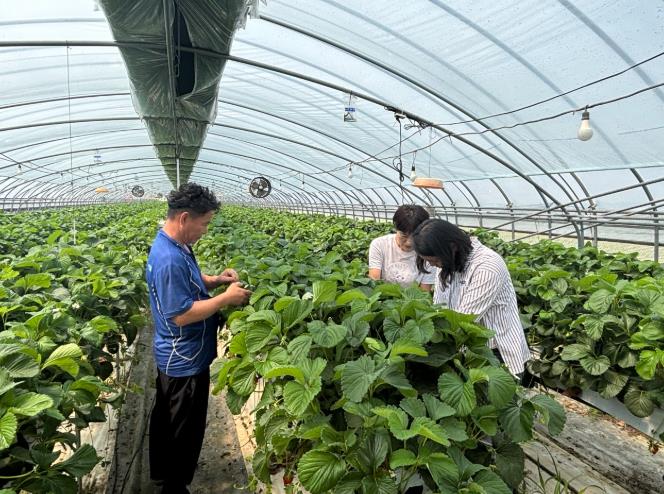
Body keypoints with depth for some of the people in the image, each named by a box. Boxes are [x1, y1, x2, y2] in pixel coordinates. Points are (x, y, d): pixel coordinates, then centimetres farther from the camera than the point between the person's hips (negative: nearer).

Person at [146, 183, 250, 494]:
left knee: (166, 420, 26)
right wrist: (226, 298, -23)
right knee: (185, 430, 9)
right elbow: (181, 314, -29)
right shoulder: (170, 259, -30)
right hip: (185, 361, -11)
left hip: (173, 357, 11)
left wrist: (215, 280, 0)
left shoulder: (174, 246, 3)